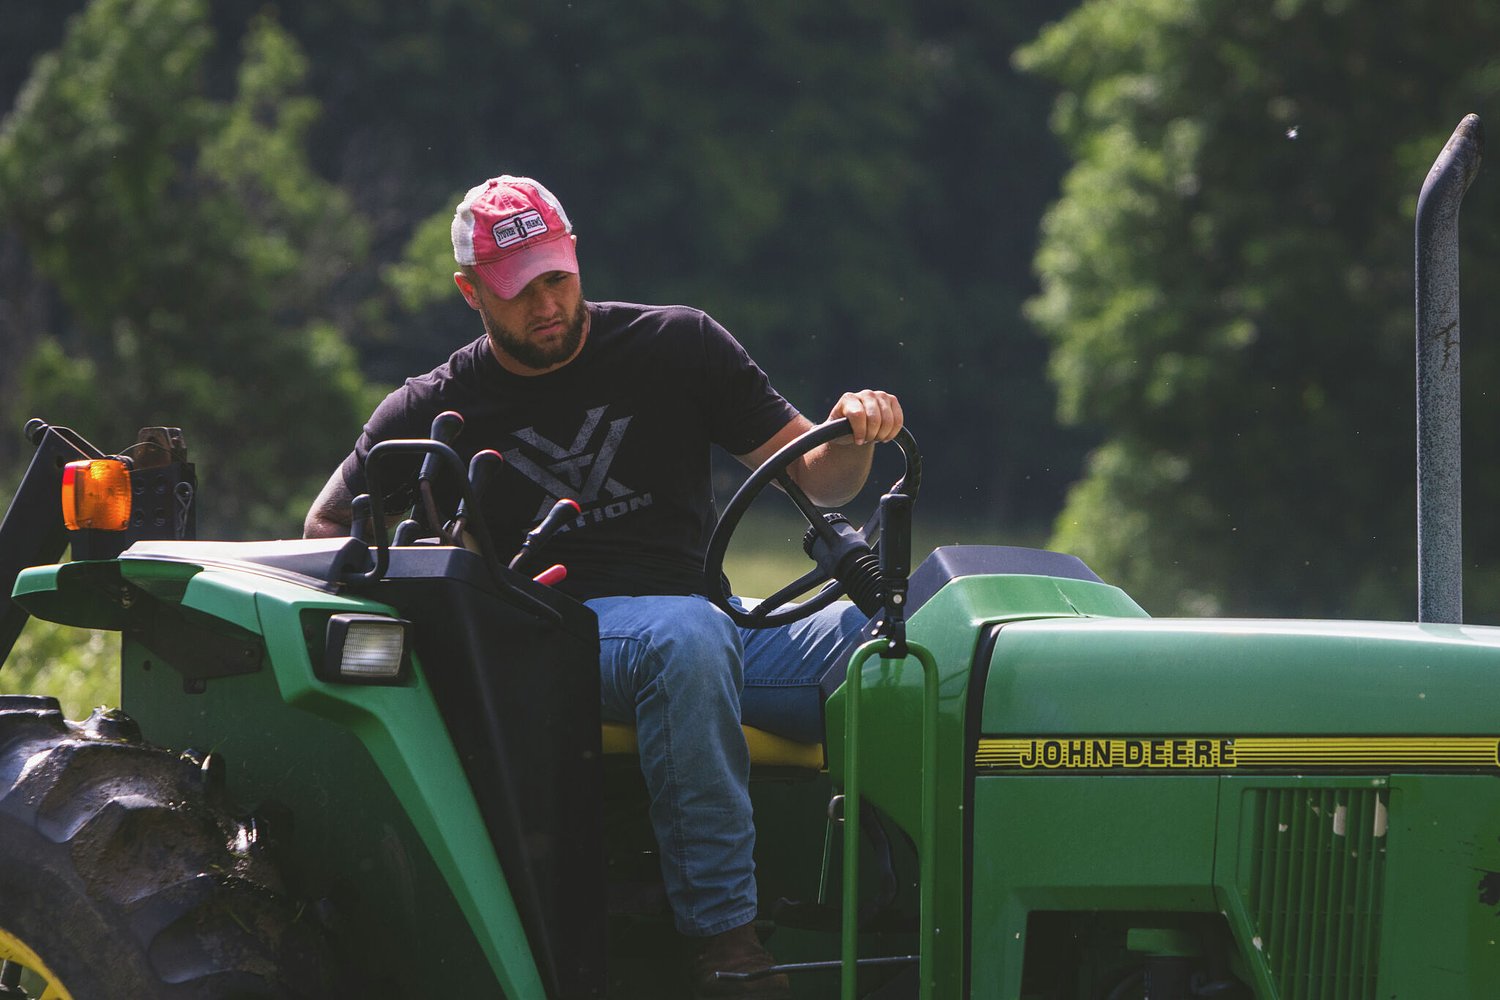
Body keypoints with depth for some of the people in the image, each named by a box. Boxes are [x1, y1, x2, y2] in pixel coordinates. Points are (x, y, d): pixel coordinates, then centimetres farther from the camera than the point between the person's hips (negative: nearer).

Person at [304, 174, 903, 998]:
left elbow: (814, 480, 11)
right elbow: (328, 527, 19)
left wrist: (854, 436, -13)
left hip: (708, 616, 3)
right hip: (564, 640, -3)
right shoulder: (440, 411, 8)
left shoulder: (676, 346, 10)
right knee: (688, 638, -40)